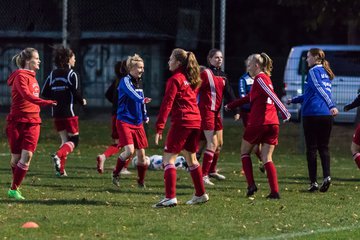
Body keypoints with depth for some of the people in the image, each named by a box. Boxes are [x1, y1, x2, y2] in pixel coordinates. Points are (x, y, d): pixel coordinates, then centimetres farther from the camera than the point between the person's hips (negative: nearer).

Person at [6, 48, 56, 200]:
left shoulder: (32, 77, 14)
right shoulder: (20, 76, -11)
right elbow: (26, 95, -28)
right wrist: (44, 103, -41)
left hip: (33, 122, 6)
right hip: (18, 121, -6)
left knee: (27, 155, -8)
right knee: (16, 157, 2)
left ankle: (14, 189, -2)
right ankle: (14, 188, 17)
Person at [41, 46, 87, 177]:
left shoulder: (53, 74, 7)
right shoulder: (72, 75, -10)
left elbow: (44, 93, 5)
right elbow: (76, 93, -17)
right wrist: (82, 101, 3)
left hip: (56, 113, 6)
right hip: (70, 112, -6)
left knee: (64, 140, 14)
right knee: (74, 140, 3)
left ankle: (61, 169, 4)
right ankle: (58, 155, -24)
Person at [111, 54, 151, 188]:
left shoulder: (139, 82, 12)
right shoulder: (125, 81, -12)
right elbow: (133, 95, -31)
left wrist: (145, 116, 20)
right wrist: (142, 100, -46)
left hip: (138, 123, 7)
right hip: (125, 122, -7)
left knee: (141, 153, 6)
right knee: (129, 150, -20)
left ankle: (141, 182, 20)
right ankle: (116, 174, 2)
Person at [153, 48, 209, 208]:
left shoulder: (175, 80, -10)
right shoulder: (191, 79, 14)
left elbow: (167, 104, -15)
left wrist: (159, 127, -17)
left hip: (181, 121, -8)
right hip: (196, 121, 8)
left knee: (168, 158, -6)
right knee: (191, 158, 20)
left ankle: (170, 197, -17)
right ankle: (201, 194, 26)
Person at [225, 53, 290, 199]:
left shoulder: (259, 79, -7)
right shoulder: (265, 78, 20)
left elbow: (272, 96, -20)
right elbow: (249, 98, 32)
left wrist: (285, 113, -29)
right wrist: (231, 106, 40)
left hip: (257, 122, -7)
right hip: (272, 123, 7)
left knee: (245, 151, 13)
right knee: (267, 158, 4)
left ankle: (251, 185, 3)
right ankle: (275, 191, -9)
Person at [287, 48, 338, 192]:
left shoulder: (313, 71, -5)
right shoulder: (326, 73, 20)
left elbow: (320, 89, -21)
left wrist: (331, 105, -33)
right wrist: (293, 100, 38)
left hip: (312, 114, -7)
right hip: (326, 115, 7)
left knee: (311, 148, -1)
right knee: (324, 147, 9)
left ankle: (313, 182, -3)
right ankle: (326, 176, -10)